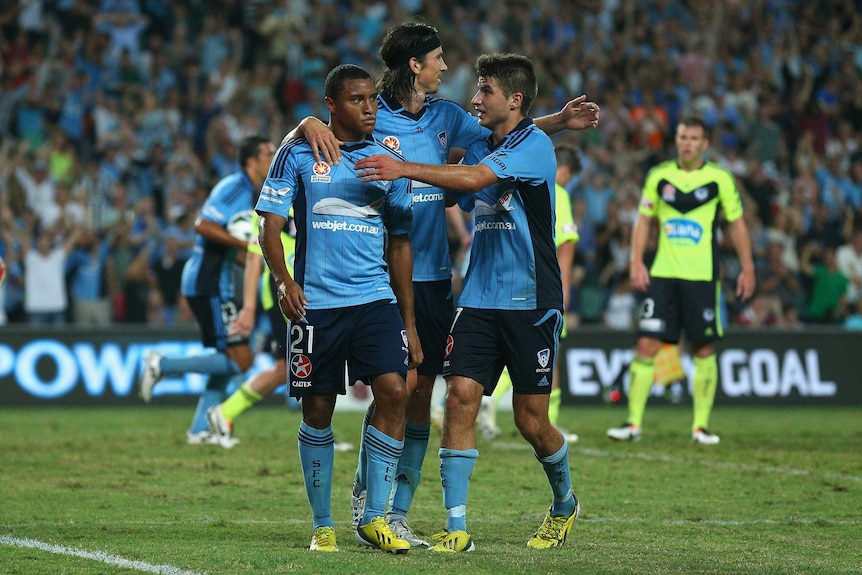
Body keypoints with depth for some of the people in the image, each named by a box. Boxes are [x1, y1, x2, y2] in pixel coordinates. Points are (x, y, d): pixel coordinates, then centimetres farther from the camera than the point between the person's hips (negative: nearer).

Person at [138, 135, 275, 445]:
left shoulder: (253, 194, 17)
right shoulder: (234, 187, -13)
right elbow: (203, 225, -25)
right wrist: (245, 243, -26)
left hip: (219, 283, 10)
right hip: (208, 283, -10)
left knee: (229, 360, 11)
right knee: (240, 360, -12)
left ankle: (200, 429, 14)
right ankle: (162, 365, -5)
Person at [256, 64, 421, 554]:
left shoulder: (389, 162, 10)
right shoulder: (299, 155, 2)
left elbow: (400, 244, 15)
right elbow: (271, 225, -1)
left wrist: (409, 322, 13)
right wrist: (284, 281, -20)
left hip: (376, 298, 2)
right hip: (315, 302, -2)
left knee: (394, 392, -14)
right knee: (317, 412, 2)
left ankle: (374, 518, -5)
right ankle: (323, 526, 16)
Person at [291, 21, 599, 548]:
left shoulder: (445, 116, 11)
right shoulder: (371, 118, -6)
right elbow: (304, 130, -9)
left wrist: (560, 121, 13)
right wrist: (311, 125, -31)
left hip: (433, 275, 6)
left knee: (422, 391, 4)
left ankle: (397, 514, 10)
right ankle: (364, 495, 8)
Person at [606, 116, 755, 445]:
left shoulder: (720, 179, 1)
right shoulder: (658, 176, 6)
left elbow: (737, 224, 8)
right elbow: (643, 220, 11)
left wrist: (747, 268, 4)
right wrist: (636, 262, 0)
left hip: (702, 276, -1)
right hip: (662, 274, 1)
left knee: (703, 349, 1)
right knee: (646, 345, -6)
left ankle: (701, 425, 11)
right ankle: (634, 423, -3)